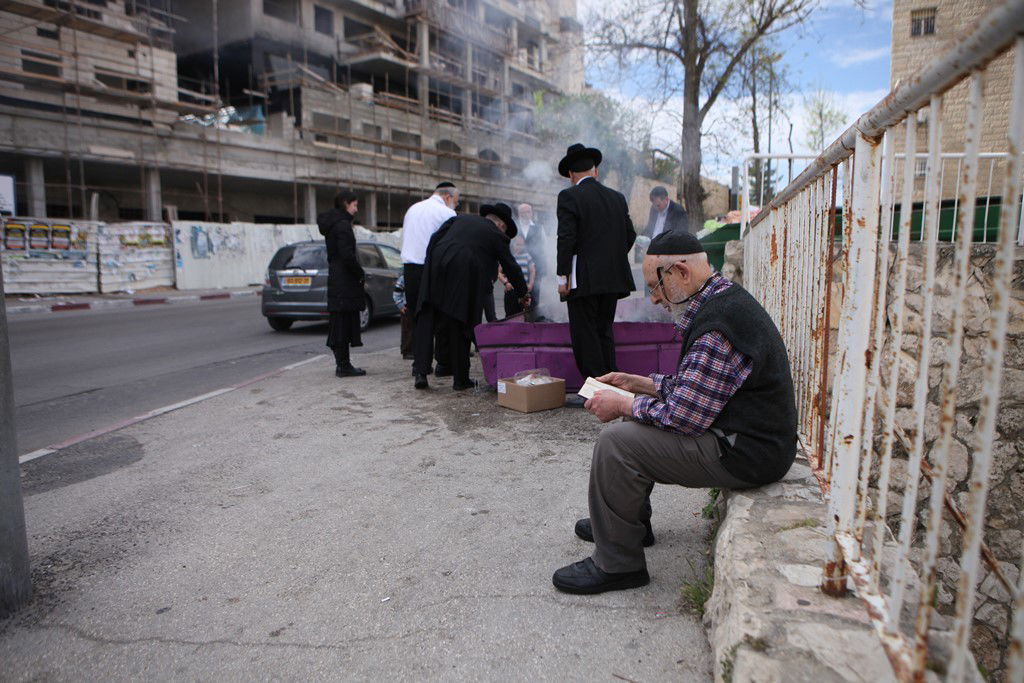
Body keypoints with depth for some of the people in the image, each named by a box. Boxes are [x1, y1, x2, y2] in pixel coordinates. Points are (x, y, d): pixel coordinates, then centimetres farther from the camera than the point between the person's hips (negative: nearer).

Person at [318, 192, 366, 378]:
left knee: (340, 323, 12)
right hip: (345, 280, -10)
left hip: (335, 278, 10)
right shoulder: (342, 224, -14)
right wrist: (360, 273, -10)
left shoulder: (331, 224, 17)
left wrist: (357, 272, 13)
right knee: (344, 322, -5)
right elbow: (347, 255, -22)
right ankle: (344, 366, -1)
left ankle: (341, 364, 18)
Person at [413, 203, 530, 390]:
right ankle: (460, 379, 12)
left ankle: (421, 371, -2)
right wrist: (523, 294, 30)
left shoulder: (460, 219, 25)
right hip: (462, 276, -3)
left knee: (426, 320, 7)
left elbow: (434, 239, 16)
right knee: (460, 326, 6)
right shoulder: (497, 235, 14)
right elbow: (511, 267, 19)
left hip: (435, 270, 3)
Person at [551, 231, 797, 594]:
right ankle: (630, 522, 34)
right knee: (638, 418, 20)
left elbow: (683, 416, -25)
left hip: (743, 454, -11)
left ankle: (616, 564, -2)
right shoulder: (724, 300, 10)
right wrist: (637, 384, 12)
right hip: (746, 436, 11)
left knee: (616, 442, -17)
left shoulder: (717, 326, -25)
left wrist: (622, 405, -11)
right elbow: (694, 387, 18)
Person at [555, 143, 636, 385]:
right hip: (613, 279, 6)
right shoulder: (617, 197, 12)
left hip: (584, 280, -6)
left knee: (585, 335, 0)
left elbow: (566, 238, -14)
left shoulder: (569, 196, -6)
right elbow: (630, 235, 13)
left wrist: (563, 277, -11)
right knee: (604, 332, 15)